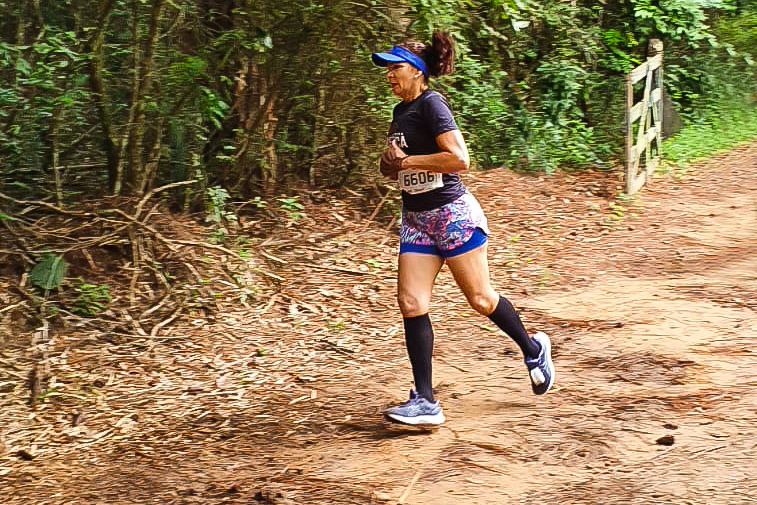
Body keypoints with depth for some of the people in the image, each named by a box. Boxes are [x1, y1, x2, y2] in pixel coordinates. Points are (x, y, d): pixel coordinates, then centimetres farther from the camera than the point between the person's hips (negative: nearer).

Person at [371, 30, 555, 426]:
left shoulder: (431, 104, -14)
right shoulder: (401, 111, 13)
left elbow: (460, 159, -24)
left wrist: (407, 161, -18)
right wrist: (391, 164, 3)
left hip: (451, 212, -8)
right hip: (416, 218, 8)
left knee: (479, 298, 4)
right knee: (411, 303, -4)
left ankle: (533, 349, 31)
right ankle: (425, 402, -4)